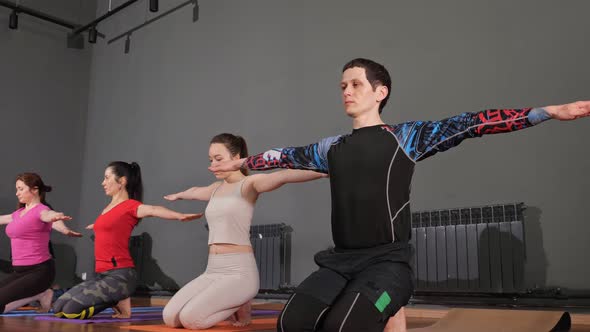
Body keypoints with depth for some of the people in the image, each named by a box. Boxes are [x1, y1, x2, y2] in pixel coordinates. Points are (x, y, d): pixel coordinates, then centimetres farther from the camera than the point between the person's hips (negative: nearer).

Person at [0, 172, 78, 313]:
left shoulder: (41, 210, -14)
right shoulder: (19, 213, 12)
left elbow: (50, 215, -38)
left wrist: (64, 230, -61)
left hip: (39, 271, -9)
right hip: (19, 270, 9)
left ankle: (40, 295, 0)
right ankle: (39, 294, 11)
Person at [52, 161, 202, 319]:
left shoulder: (130, 206, -9)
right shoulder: (109, 207, 16)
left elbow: (152, 209, -32)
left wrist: (180, 216, -52)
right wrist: (95, 225, 67)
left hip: (120, 275, -9)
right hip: (102, 275, 9)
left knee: (71, 310, -19)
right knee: (58, 308, 7)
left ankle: (119, 303, 0)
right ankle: (115, 300, 10)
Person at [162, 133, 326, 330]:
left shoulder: (248, 184, -5)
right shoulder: (216, 188, 18)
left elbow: (284, 175, -25)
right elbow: (194, 191, 42)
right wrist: (177, 195, 64)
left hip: (239, 271, -7)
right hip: (212, 271, 8)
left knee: (190, 319, -21)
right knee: (170, 318, -4)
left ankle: (239, 306, 6)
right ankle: (230, 304, 15)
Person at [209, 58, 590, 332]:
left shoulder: (406, 137, 1)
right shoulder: (331, 148, 14)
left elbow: (469, 124, -5)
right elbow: (287, 155, 28)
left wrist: (550, 111, -9)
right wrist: (242, 162, 40)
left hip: (388, 262, -4)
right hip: (340, 261, 4)